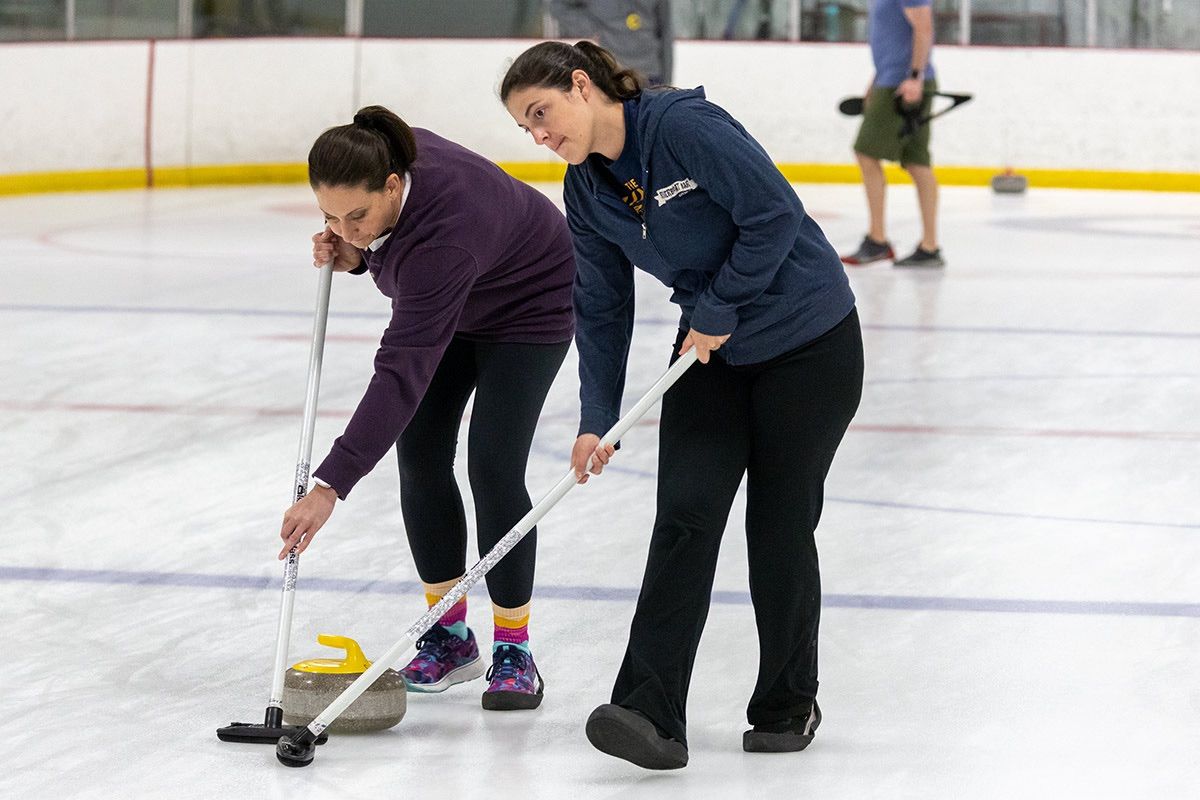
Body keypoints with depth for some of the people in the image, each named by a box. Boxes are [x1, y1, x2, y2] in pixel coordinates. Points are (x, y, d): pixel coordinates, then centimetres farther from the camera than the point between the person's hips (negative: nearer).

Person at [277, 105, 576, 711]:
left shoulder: (444, 238, -44)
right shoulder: (379, 164, -24)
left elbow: (402, 373, -48)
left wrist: (331, 485, -51)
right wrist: (355, 256, -20)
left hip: (529, 305, -8)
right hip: (454, 302, 8)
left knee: (493, 466, -16)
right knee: (420, 453, 0)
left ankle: (514, 650, -3)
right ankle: (449, 636, 10)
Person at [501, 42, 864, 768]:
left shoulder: (684, 125, -23)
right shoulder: (587, 191, 0)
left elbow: (775, 215, -24)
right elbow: (602, 310, 5)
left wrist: (719, 308, -18)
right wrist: (598, 422, -1)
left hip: (808, 344, -6)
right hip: (713, 351, 6)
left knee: (781, 525, 0)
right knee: (685, 515, -9)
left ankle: (789, 706, 19)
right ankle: (653, 717, -16)